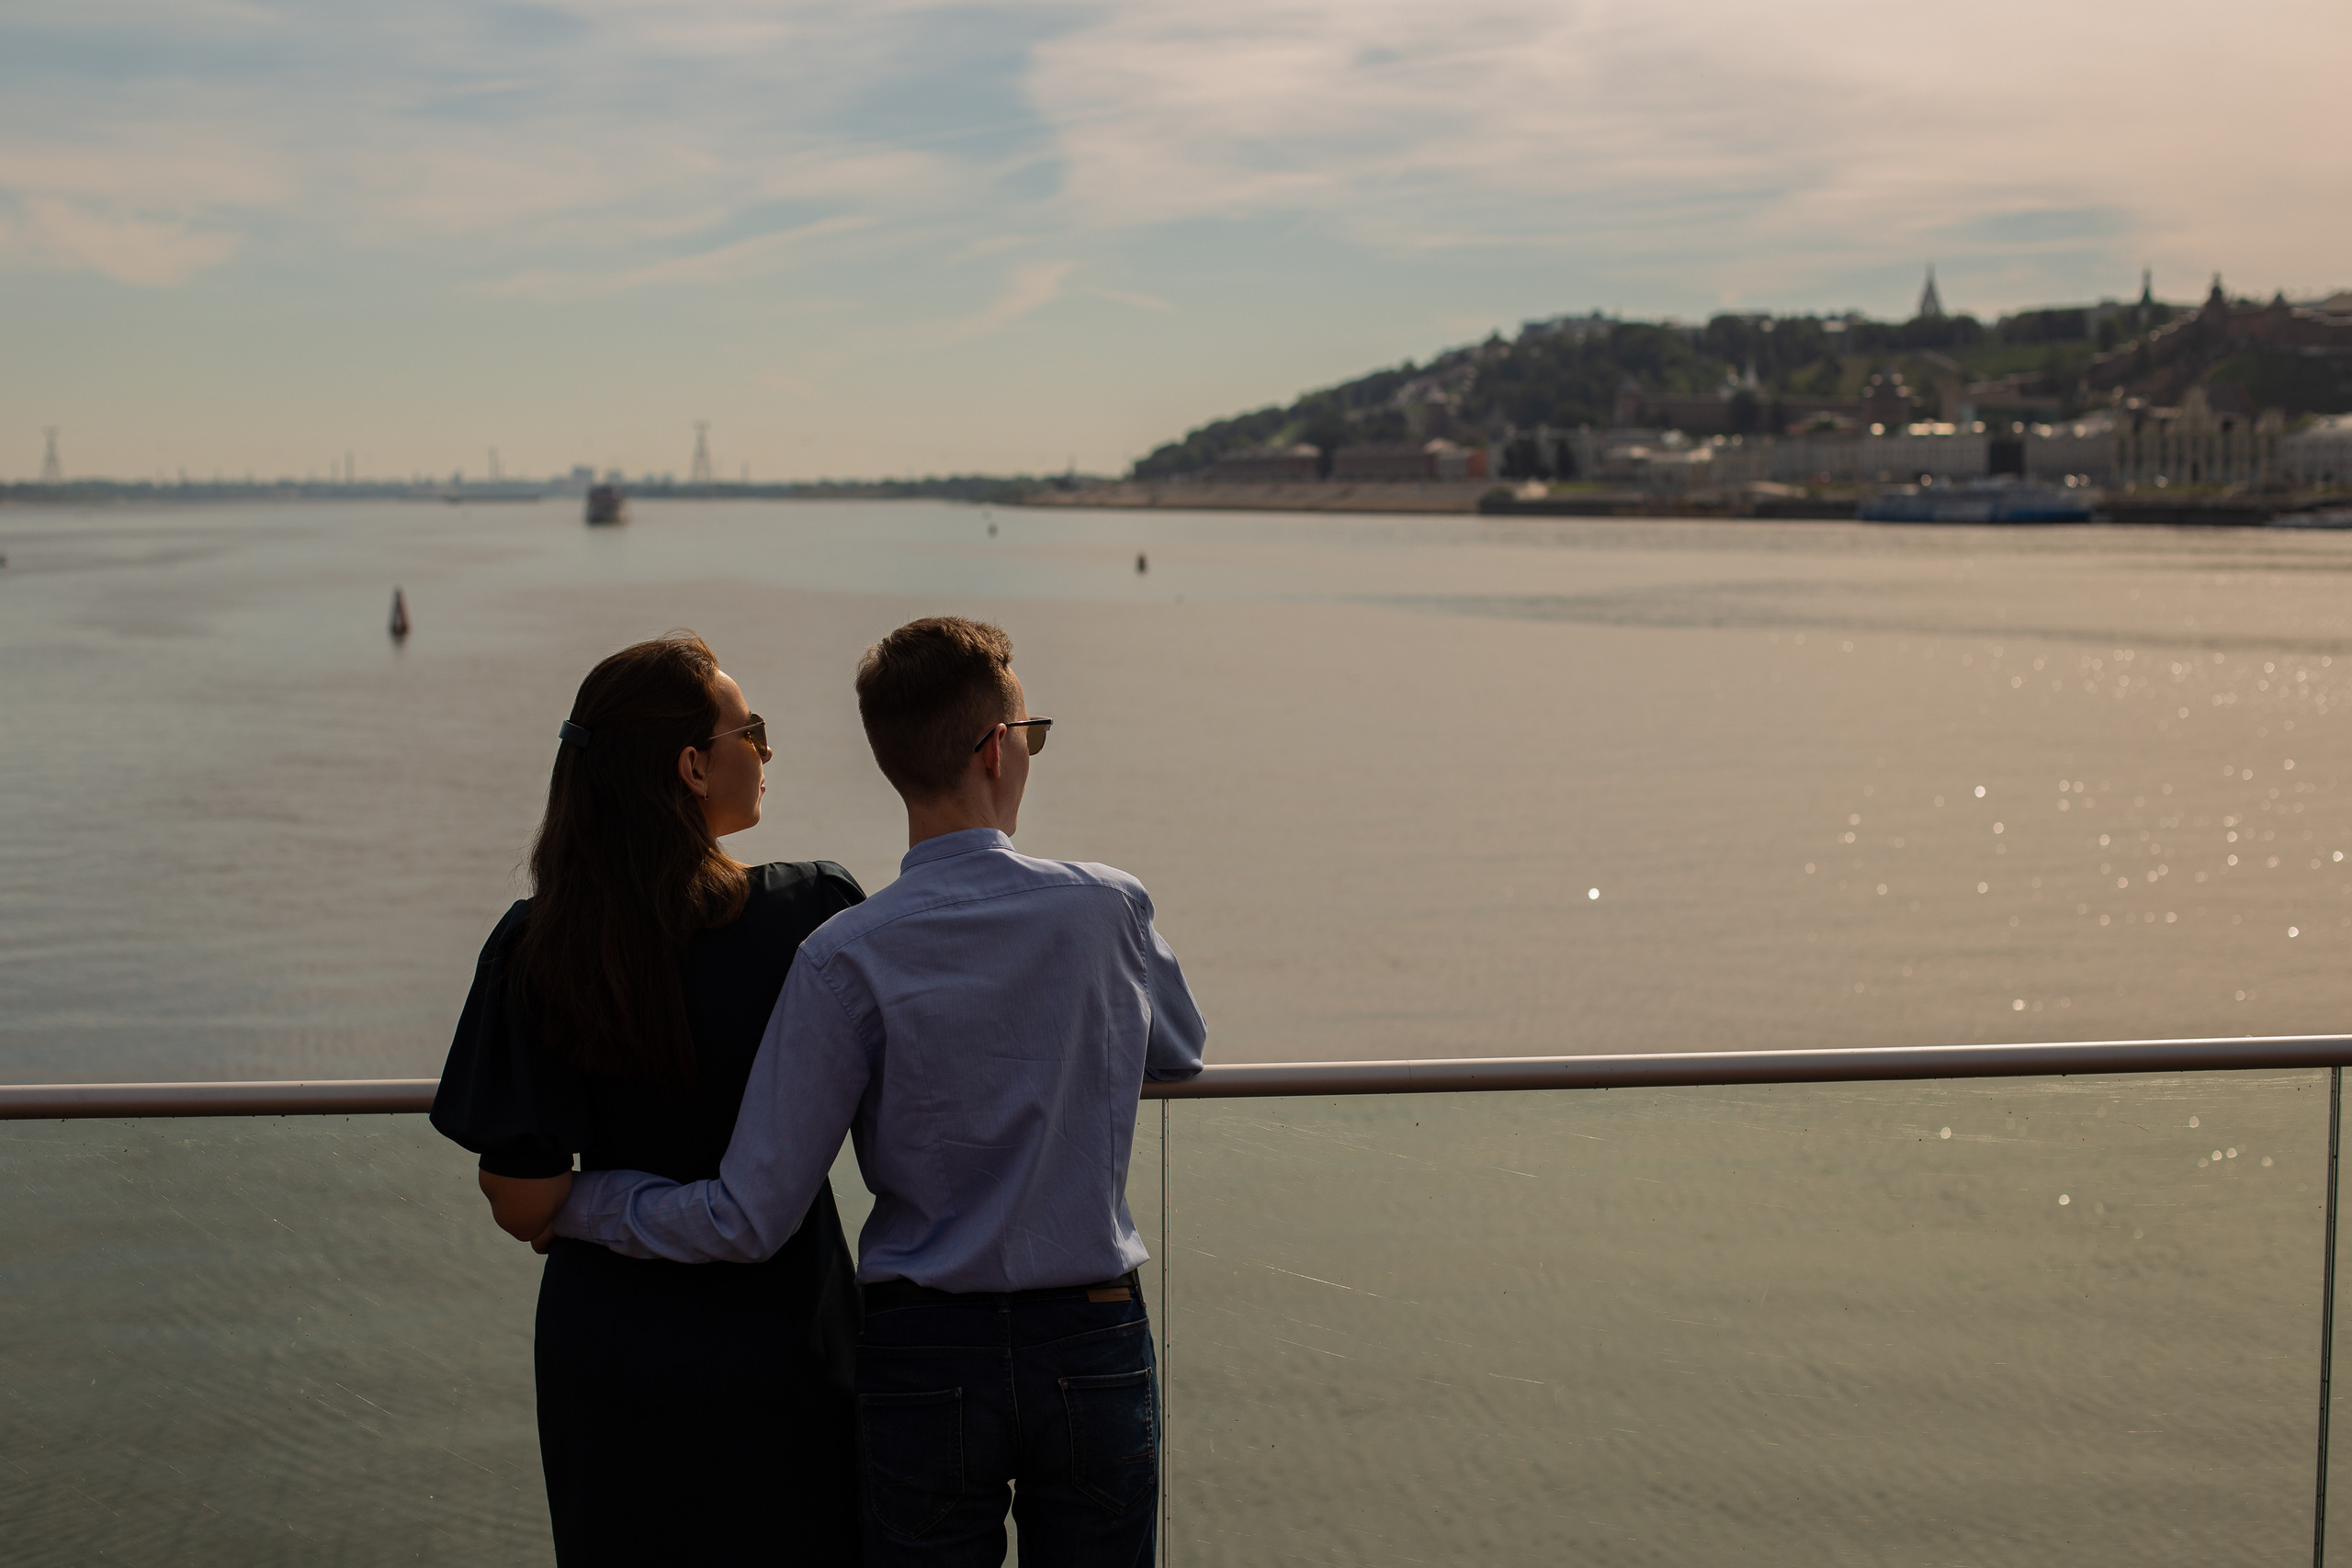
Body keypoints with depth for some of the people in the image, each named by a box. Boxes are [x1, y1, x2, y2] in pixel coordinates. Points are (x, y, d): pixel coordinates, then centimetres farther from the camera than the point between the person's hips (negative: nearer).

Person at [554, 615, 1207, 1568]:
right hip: (1095, 1352, 1)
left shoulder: (847, 960, -13)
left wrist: (566, 1202, 2)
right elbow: (1180, 1051, 15)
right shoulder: (1109, 909, -7)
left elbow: (750, 1222, -12)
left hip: (924, 1357, -1)